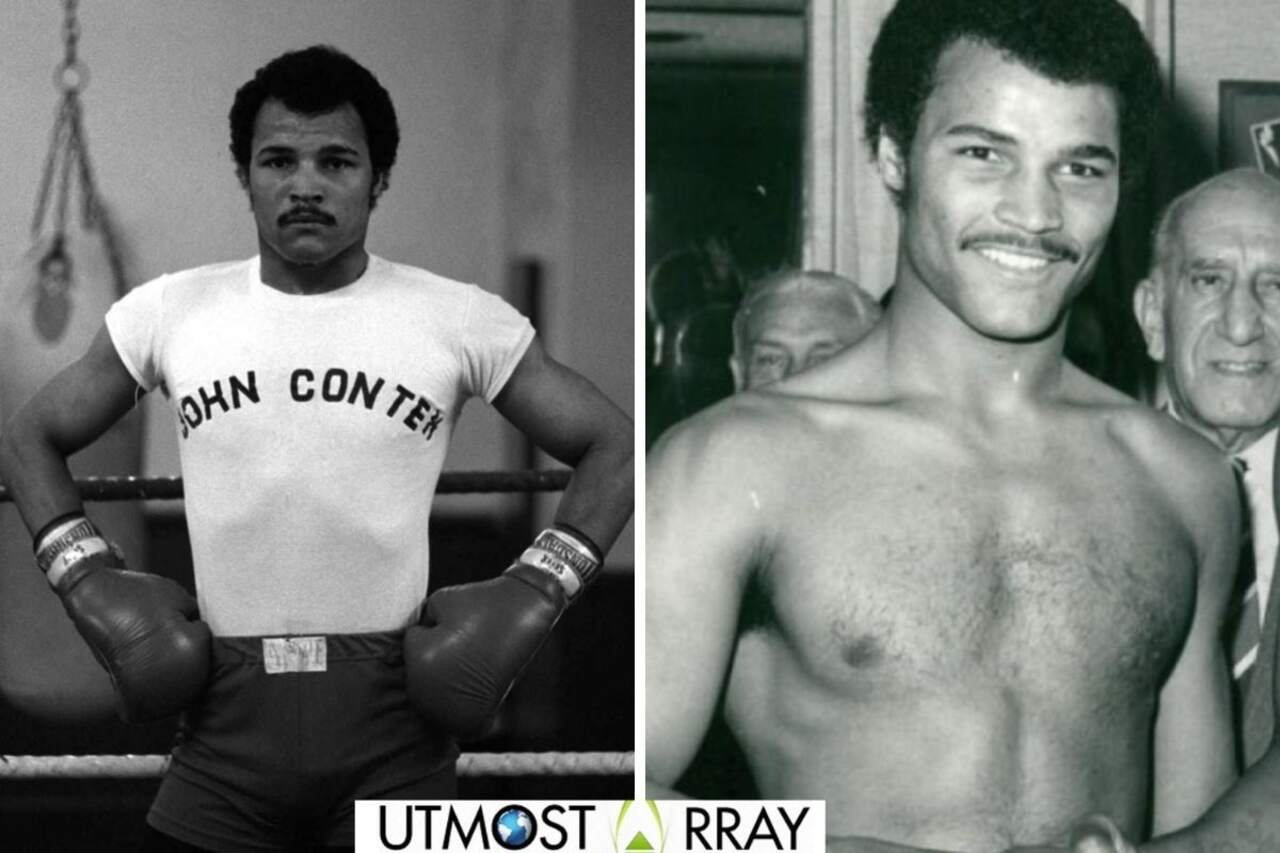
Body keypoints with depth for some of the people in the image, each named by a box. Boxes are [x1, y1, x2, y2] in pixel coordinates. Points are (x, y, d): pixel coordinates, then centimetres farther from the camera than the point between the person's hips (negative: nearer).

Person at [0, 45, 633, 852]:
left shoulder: (462, 320, 0)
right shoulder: (168, 313, 5)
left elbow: (614, 444, 6)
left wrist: (538, 589, -4)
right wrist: (89, 577, 3)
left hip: (395, 705, -1)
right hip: (228, 715, 1)